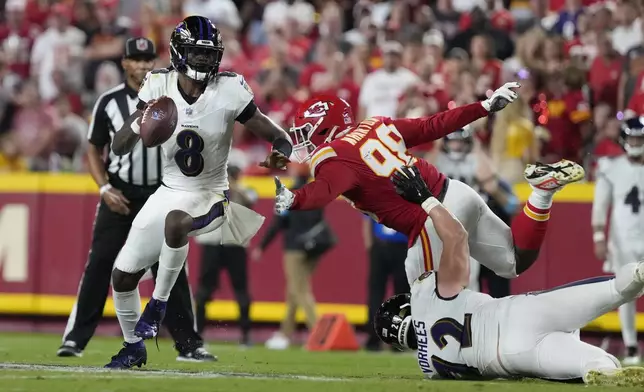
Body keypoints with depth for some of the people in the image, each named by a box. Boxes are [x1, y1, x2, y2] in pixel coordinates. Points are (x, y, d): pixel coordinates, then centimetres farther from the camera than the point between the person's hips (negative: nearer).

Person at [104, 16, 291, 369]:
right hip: (169, 193, 4)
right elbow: (118, 148, -11)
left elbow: (276, 136, -12)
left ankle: (158, 304, -17)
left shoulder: (229, 91, -16)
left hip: (211, 197, -4)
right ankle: (133, 347, 31)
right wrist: (138, 125, -33)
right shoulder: (158, 86, -9)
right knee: (123, 274, 5)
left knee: (175, 221, -39)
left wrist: (280, 154, -36)